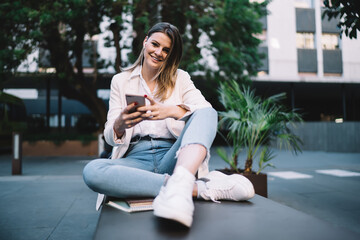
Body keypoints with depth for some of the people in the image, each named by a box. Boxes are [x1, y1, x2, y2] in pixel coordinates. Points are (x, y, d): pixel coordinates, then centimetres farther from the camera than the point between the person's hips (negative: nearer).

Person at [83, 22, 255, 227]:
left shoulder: (180, 78, 15)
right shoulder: (121, 81, 14)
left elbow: (206, 111, -4)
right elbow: (110, 137, 7)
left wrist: (173, 111, -24)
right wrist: (121, 123, -18)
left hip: (173, 157, 0)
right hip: (136, 159, 1)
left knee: (207, 113, -23)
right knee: (92, 170, -31)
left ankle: (180, 183, -52)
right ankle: (201, 188, -34)